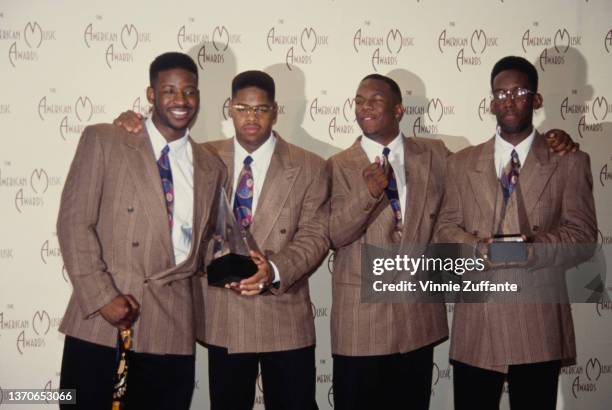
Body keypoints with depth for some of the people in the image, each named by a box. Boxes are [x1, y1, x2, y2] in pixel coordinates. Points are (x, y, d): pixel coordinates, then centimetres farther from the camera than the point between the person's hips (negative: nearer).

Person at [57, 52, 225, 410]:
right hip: (99, 325, -2)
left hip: (172, 330, 3)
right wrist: (101, 297, -11)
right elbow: (74, 222, -3)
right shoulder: (103, 141, 3)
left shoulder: (212, 167, 13)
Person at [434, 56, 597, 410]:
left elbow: (583, 234, -1)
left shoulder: (569, 162, 5)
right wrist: (474, 246, -14)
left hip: (538, 321, -1)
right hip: (476, 318, 2)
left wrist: (536, 247, -21)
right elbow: (446, 228, 9)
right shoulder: (462, 163, 13)